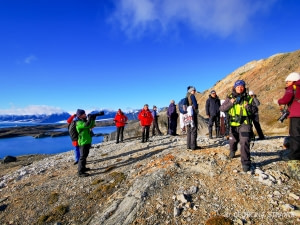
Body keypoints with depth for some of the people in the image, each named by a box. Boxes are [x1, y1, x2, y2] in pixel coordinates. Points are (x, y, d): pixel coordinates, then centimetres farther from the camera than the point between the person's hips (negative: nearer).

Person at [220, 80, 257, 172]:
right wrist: (231, 103, -20)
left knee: (244, 142, -15)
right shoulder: (230, 98, 1)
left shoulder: (248, 98, 2)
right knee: (232, 141, 18)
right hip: (233, 124, 2)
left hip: (245, 123, -2)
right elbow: (222, 108, -7)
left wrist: (249, 106, -19)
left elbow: (255, 109, 1)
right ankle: (232, 151, 51)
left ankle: (246, 163, -5)